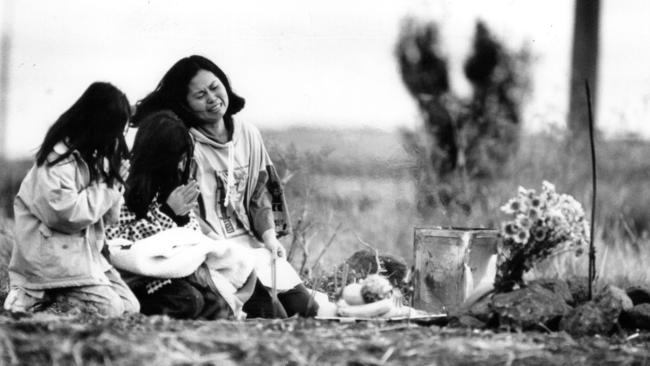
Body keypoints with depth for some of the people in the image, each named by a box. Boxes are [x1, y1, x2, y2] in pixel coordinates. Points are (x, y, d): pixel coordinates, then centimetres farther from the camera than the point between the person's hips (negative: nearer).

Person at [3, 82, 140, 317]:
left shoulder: (90, 157, 11)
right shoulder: (57, 161, -16)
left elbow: (108, 216, 13)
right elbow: (67, 214, -25)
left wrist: (115, 182, -4)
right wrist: (106, 187, -16)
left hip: (84, 251, 9)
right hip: (53, 253, -9)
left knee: (131, 307, -1)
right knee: (109, 308, -18)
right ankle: (35, 297, -5)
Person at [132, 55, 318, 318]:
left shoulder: (248, 135, 12)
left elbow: (262, 192, 15)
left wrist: (269, 234, -3)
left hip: (251, 243, 6)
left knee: (303, 306, -9)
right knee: (269, 313, -22)